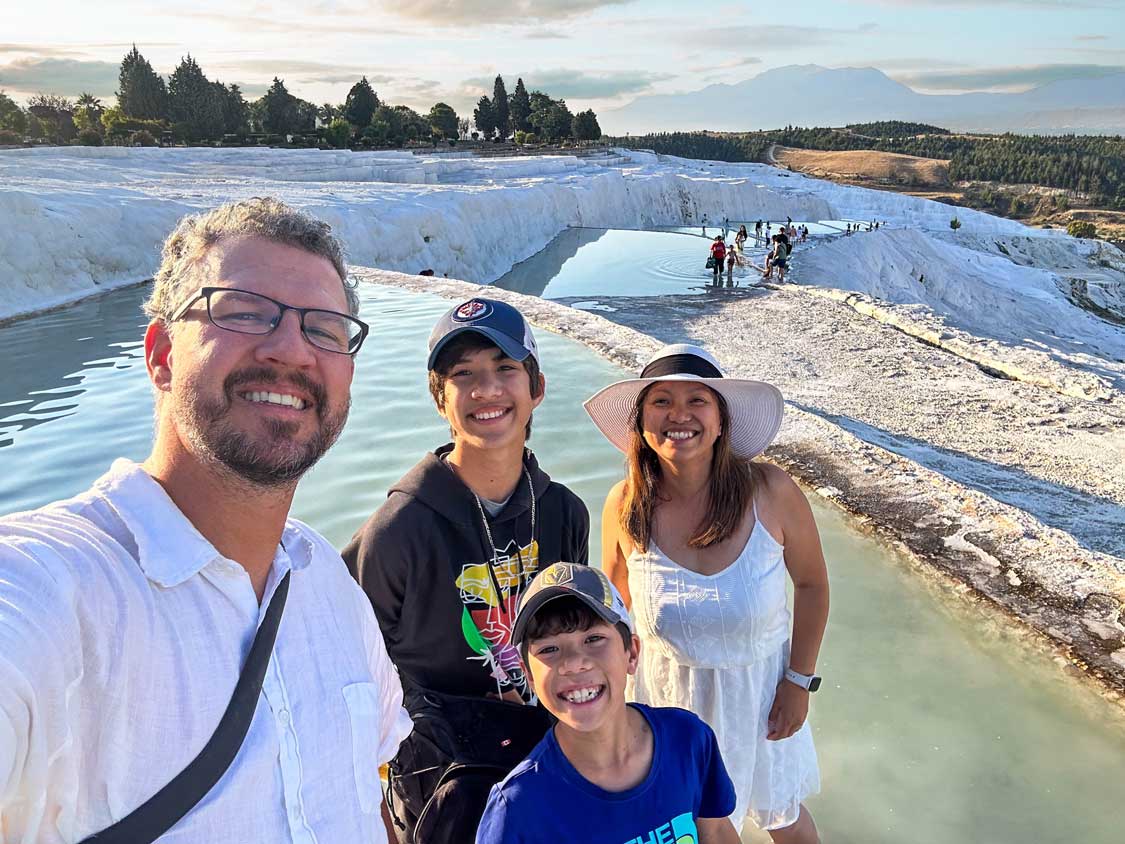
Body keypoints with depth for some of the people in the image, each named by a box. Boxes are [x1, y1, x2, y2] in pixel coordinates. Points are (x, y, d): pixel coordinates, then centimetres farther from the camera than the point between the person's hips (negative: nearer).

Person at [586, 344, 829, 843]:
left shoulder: (770, 492, -22)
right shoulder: (625, 506, -18)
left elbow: (811, 583, -6)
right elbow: (613, 604, -1)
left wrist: (799, 681, -5)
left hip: (760, 683, 0)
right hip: (669, 691, 1)